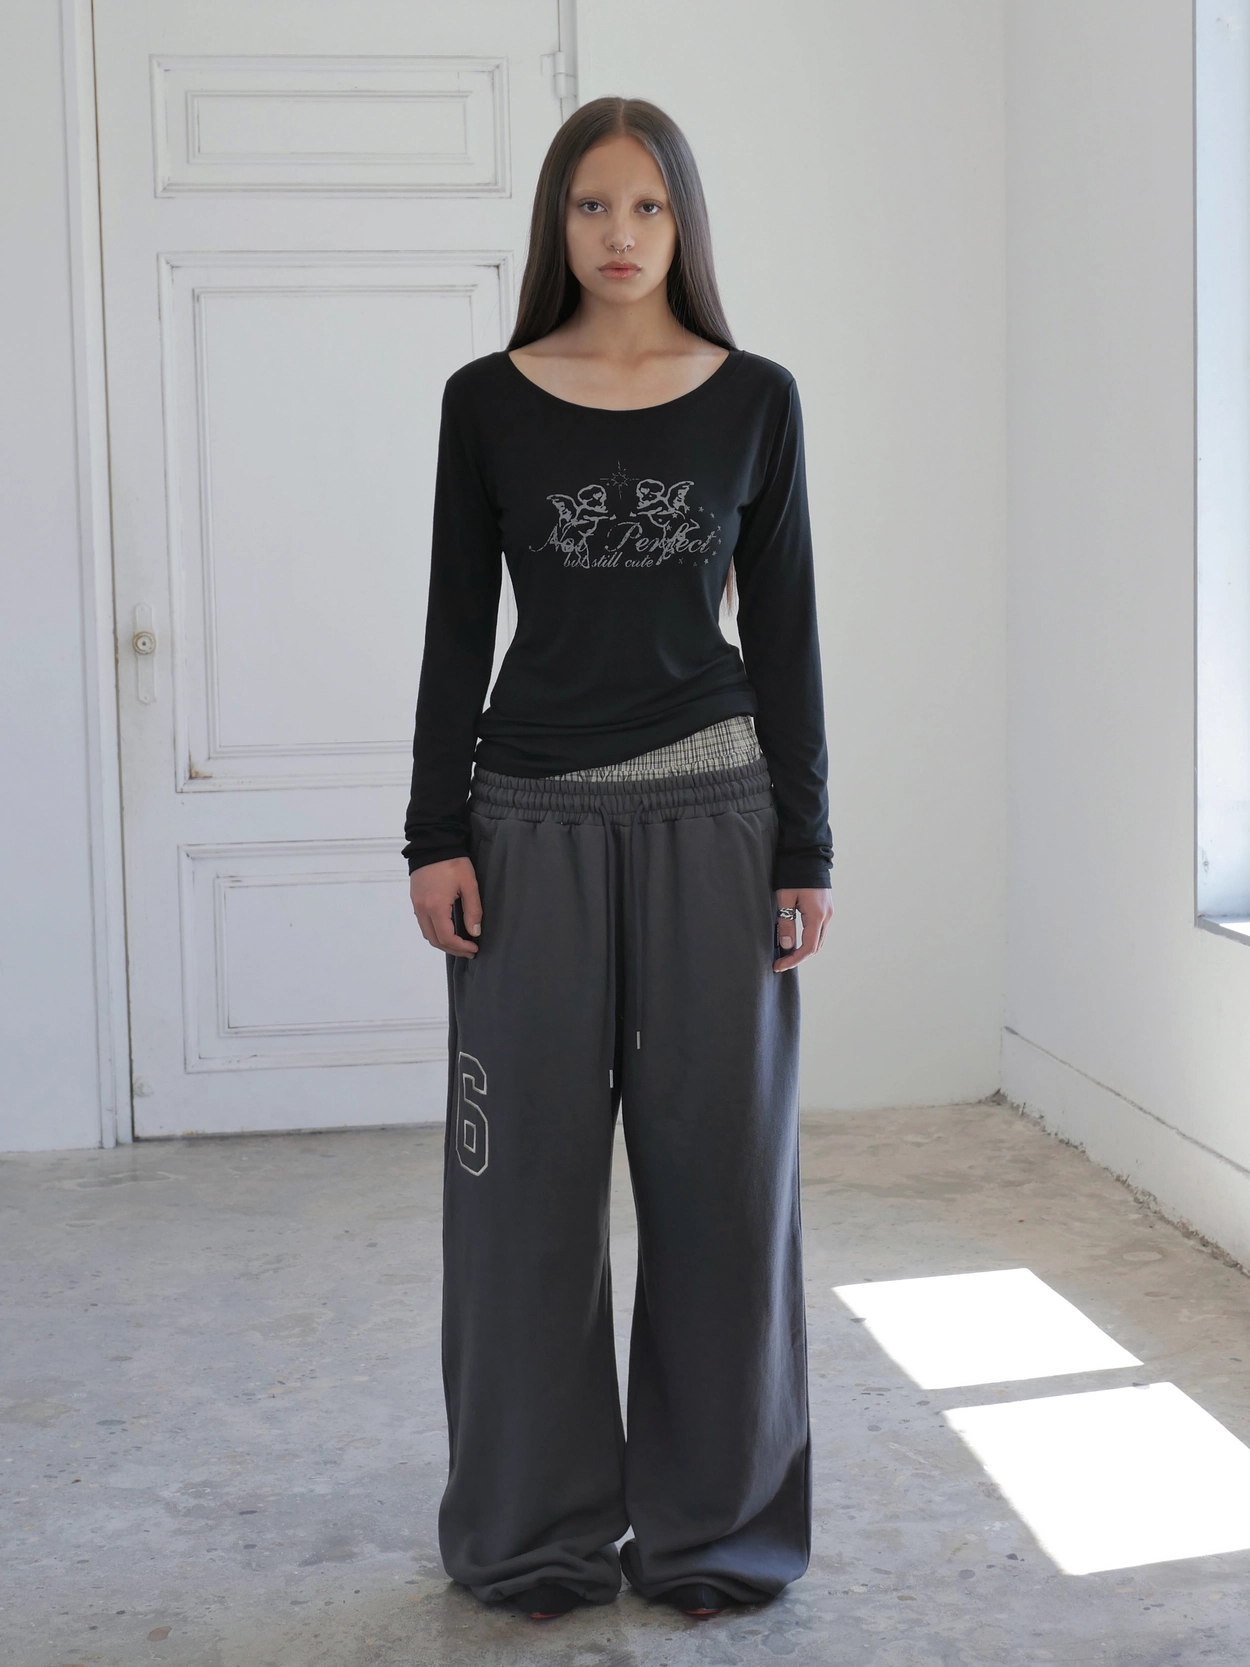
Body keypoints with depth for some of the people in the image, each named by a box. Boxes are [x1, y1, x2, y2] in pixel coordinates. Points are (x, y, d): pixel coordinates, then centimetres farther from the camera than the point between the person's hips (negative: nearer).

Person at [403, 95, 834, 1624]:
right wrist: (436, 836, -3)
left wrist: (804, 849, -1)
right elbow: (458, 626, 3)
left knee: (717, 1161, 4)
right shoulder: (488, 401, 3)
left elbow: (784, 630, 3)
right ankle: (539, 1531, 19)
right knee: (530, 1169, 5)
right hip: (535, 812, 0)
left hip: (712, 809, 0)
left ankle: (714, 1524, 20)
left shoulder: (754, 399, 3)